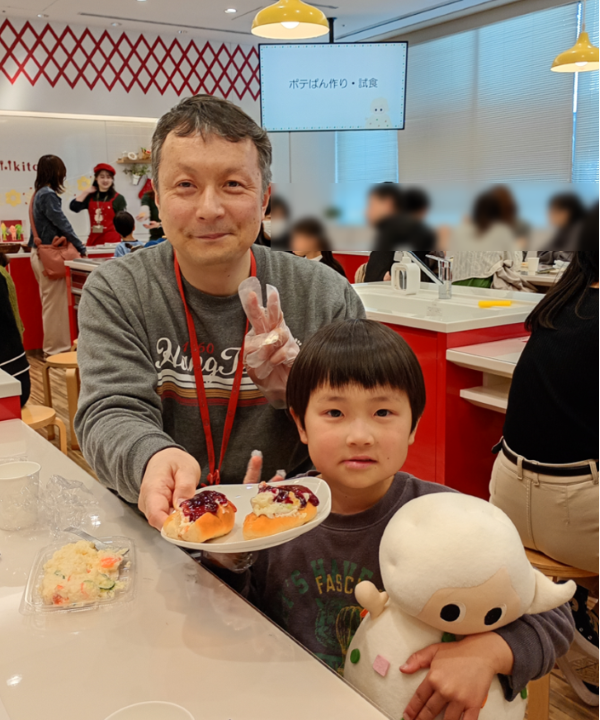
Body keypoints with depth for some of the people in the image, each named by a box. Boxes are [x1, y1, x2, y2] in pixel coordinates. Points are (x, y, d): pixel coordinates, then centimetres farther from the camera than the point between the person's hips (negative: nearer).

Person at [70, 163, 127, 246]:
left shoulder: (118, 198, 0)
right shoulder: (91, 197, 10)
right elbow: (74, 207, -1)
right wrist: (86, 192, 3)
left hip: (112, 240, -4)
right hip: (93, 240, 4)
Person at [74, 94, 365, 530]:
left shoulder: (327, 297, 1)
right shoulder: (114, 295, 1)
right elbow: (112, 413, -8)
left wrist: (300, 391, -17)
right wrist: (152, 459, -32)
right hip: (159, 527, 0)